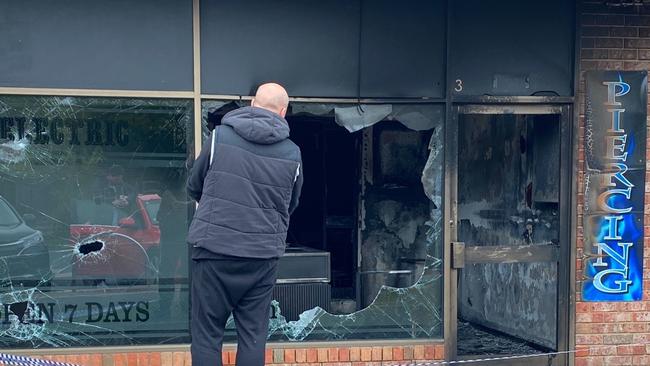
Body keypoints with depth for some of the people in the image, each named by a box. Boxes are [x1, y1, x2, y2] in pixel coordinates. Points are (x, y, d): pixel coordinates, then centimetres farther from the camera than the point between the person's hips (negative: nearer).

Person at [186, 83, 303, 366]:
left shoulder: (220, 136, -2)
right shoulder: (293, 154, 1)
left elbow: (193, 187, 9)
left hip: (214, 250, -1)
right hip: (263, 257, 2)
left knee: (207, 334, 6)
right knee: (253, 336, 10)